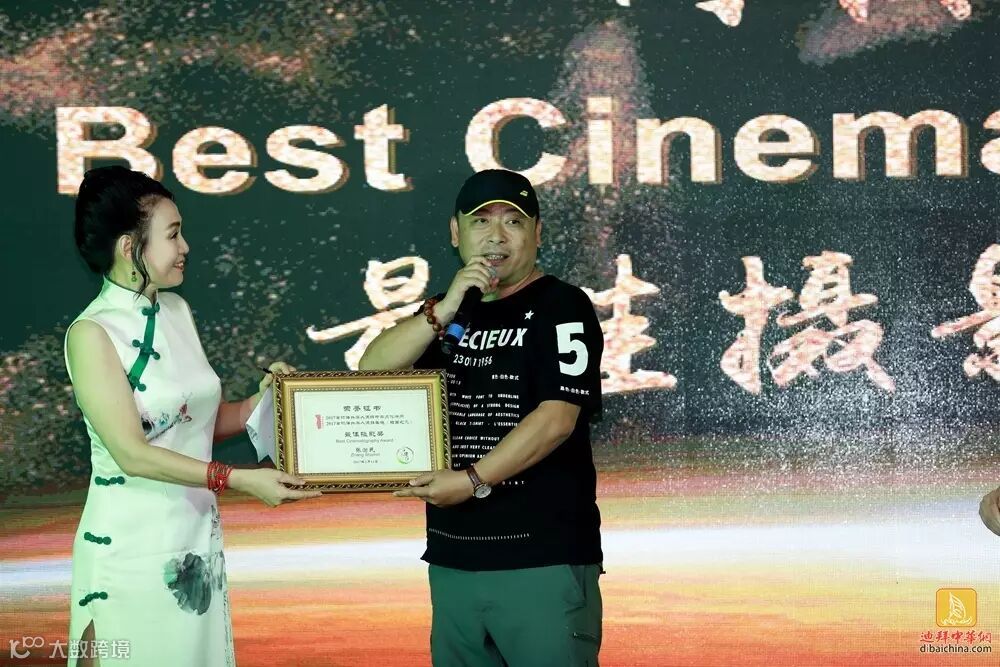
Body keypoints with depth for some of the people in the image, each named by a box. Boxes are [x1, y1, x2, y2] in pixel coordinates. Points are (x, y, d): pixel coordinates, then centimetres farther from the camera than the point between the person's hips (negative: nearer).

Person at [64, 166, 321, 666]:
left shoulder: (177, 311, 7)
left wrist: (260, 402, -6)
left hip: (199, 540, 7)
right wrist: (239, 479, -22)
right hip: (131, 550, -7)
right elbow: (132, 453, -19)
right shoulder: (91, 333, -13)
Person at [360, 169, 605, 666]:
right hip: (452, 558, 6)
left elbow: (557, 418, -14)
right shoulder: (446, 313, 17)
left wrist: (474, 480, -21)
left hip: (544, 559, -6)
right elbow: (372, 371, 1)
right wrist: (446, 307, -10)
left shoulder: (561, 308, -3)